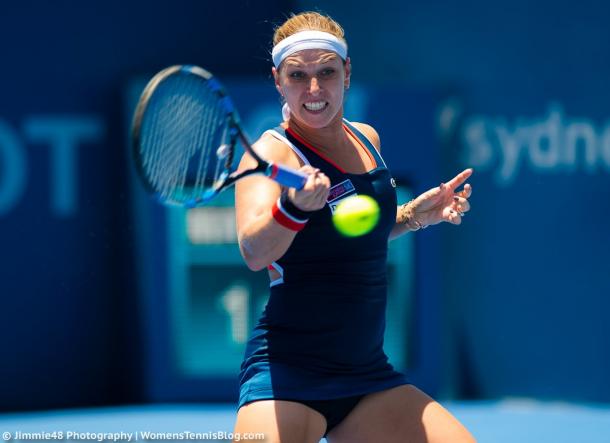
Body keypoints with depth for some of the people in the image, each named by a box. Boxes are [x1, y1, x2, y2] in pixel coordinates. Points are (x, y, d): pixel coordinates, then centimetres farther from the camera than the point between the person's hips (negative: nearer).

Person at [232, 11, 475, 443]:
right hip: (287, 374, -7)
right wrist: (293, 207, -51)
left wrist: (416, 213, 11)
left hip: (369, 375, 7)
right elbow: (255, 252, -32)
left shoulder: (366, 139, 9)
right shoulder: (272, 152, -12)